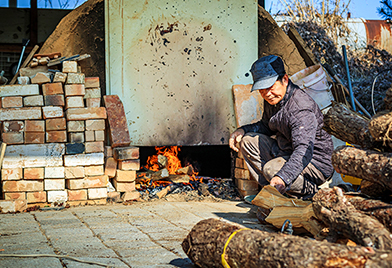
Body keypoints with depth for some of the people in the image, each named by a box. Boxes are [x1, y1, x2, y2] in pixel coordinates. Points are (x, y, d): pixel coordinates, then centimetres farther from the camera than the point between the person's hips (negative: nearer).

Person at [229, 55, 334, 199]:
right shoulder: (273, 99, -1)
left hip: (317, 163, -9)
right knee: (248, 141, 2)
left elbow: (303, 151, -41)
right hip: (286, 152, 10)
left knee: (273, 168, -34)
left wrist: (282, 178, -56)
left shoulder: (301, 109, -30)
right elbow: (266, 126, 20)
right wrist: (243, 130, 0)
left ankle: (312, 192, -8)